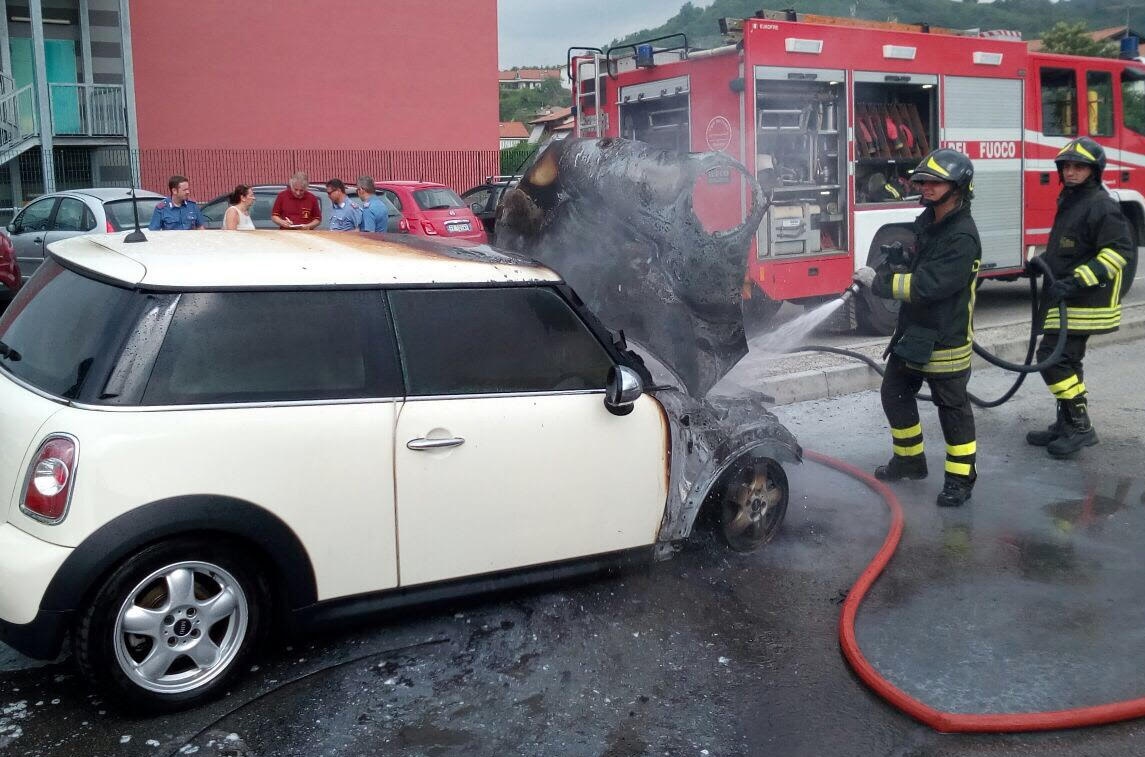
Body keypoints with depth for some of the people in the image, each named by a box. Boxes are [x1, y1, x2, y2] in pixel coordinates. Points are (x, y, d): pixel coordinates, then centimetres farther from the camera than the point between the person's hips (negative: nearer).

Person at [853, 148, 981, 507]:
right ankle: (909, 459, 35)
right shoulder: (928, 222, 8)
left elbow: (928, 286, -28)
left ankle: (960, 478, 15)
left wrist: (879, 281, -22)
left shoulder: (962, 237, -22)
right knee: (895, 394, 17)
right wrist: (885, 271, 1)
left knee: (953, 409, 3)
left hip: (945, 341, -9)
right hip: (912, 333, 9)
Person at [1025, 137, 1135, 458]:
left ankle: (1081, 427, -6)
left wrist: (1076, 281, -27)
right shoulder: (1070, 201, 15)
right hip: (1068, 300, 10)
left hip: (1083, 303, -10)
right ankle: (1066, 425, 22)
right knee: (1066, 361, 14)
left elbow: (1120, 251, -23)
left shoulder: (1100, 205, -15)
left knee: (1052, 357, -13)